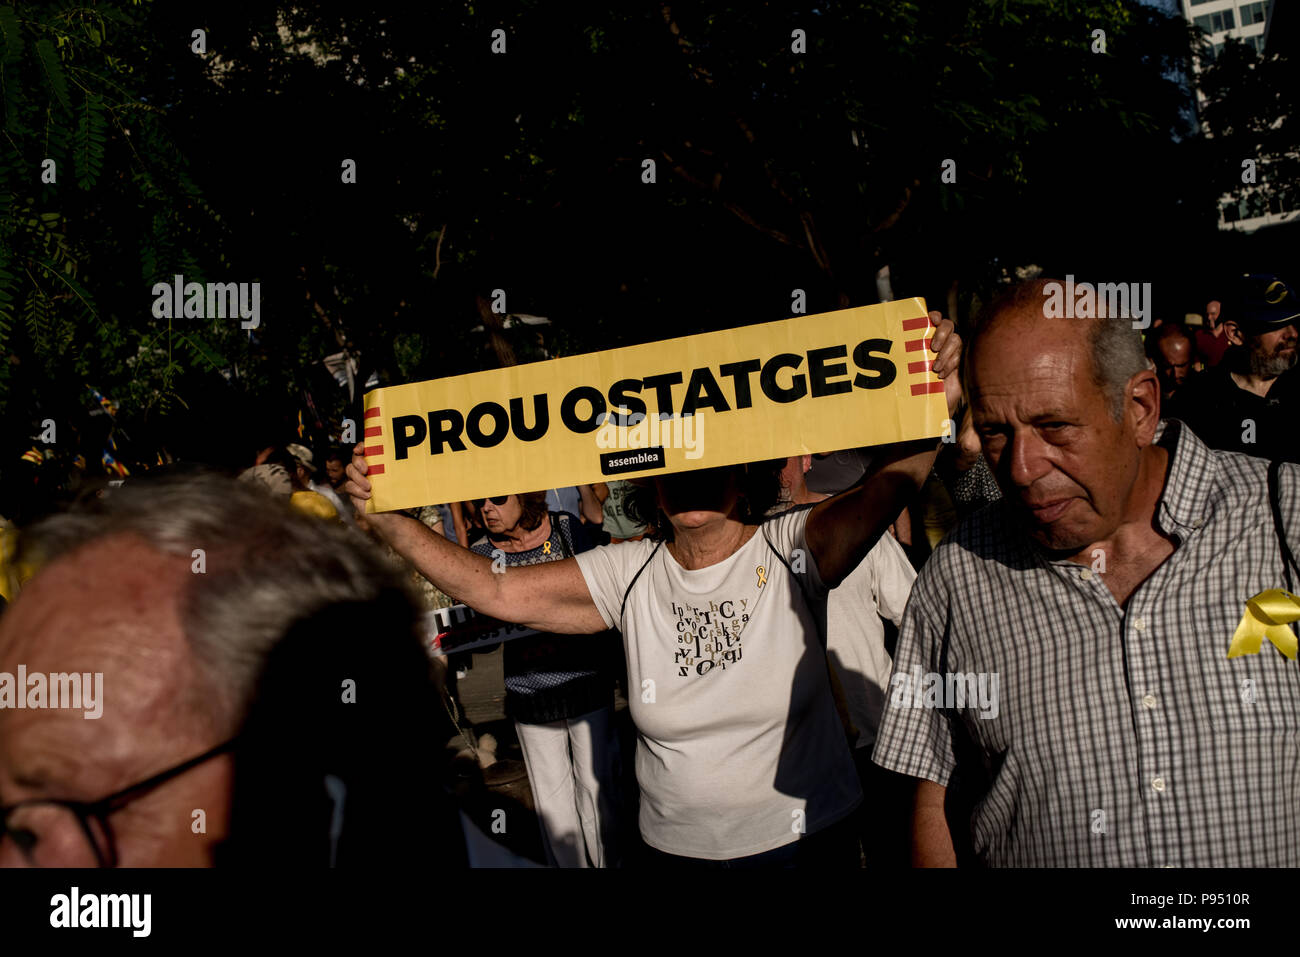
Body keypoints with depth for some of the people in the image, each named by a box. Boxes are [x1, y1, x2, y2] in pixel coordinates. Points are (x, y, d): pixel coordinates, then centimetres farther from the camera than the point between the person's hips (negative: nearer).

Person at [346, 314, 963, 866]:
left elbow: (883, 490, -28)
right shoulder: (627, 574, -4)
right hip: (676, 847, 2)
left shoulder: (788, 550, -11)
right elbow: (494, 591, -8)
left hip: (807, 843, -2)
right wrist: (387, 520, -17)